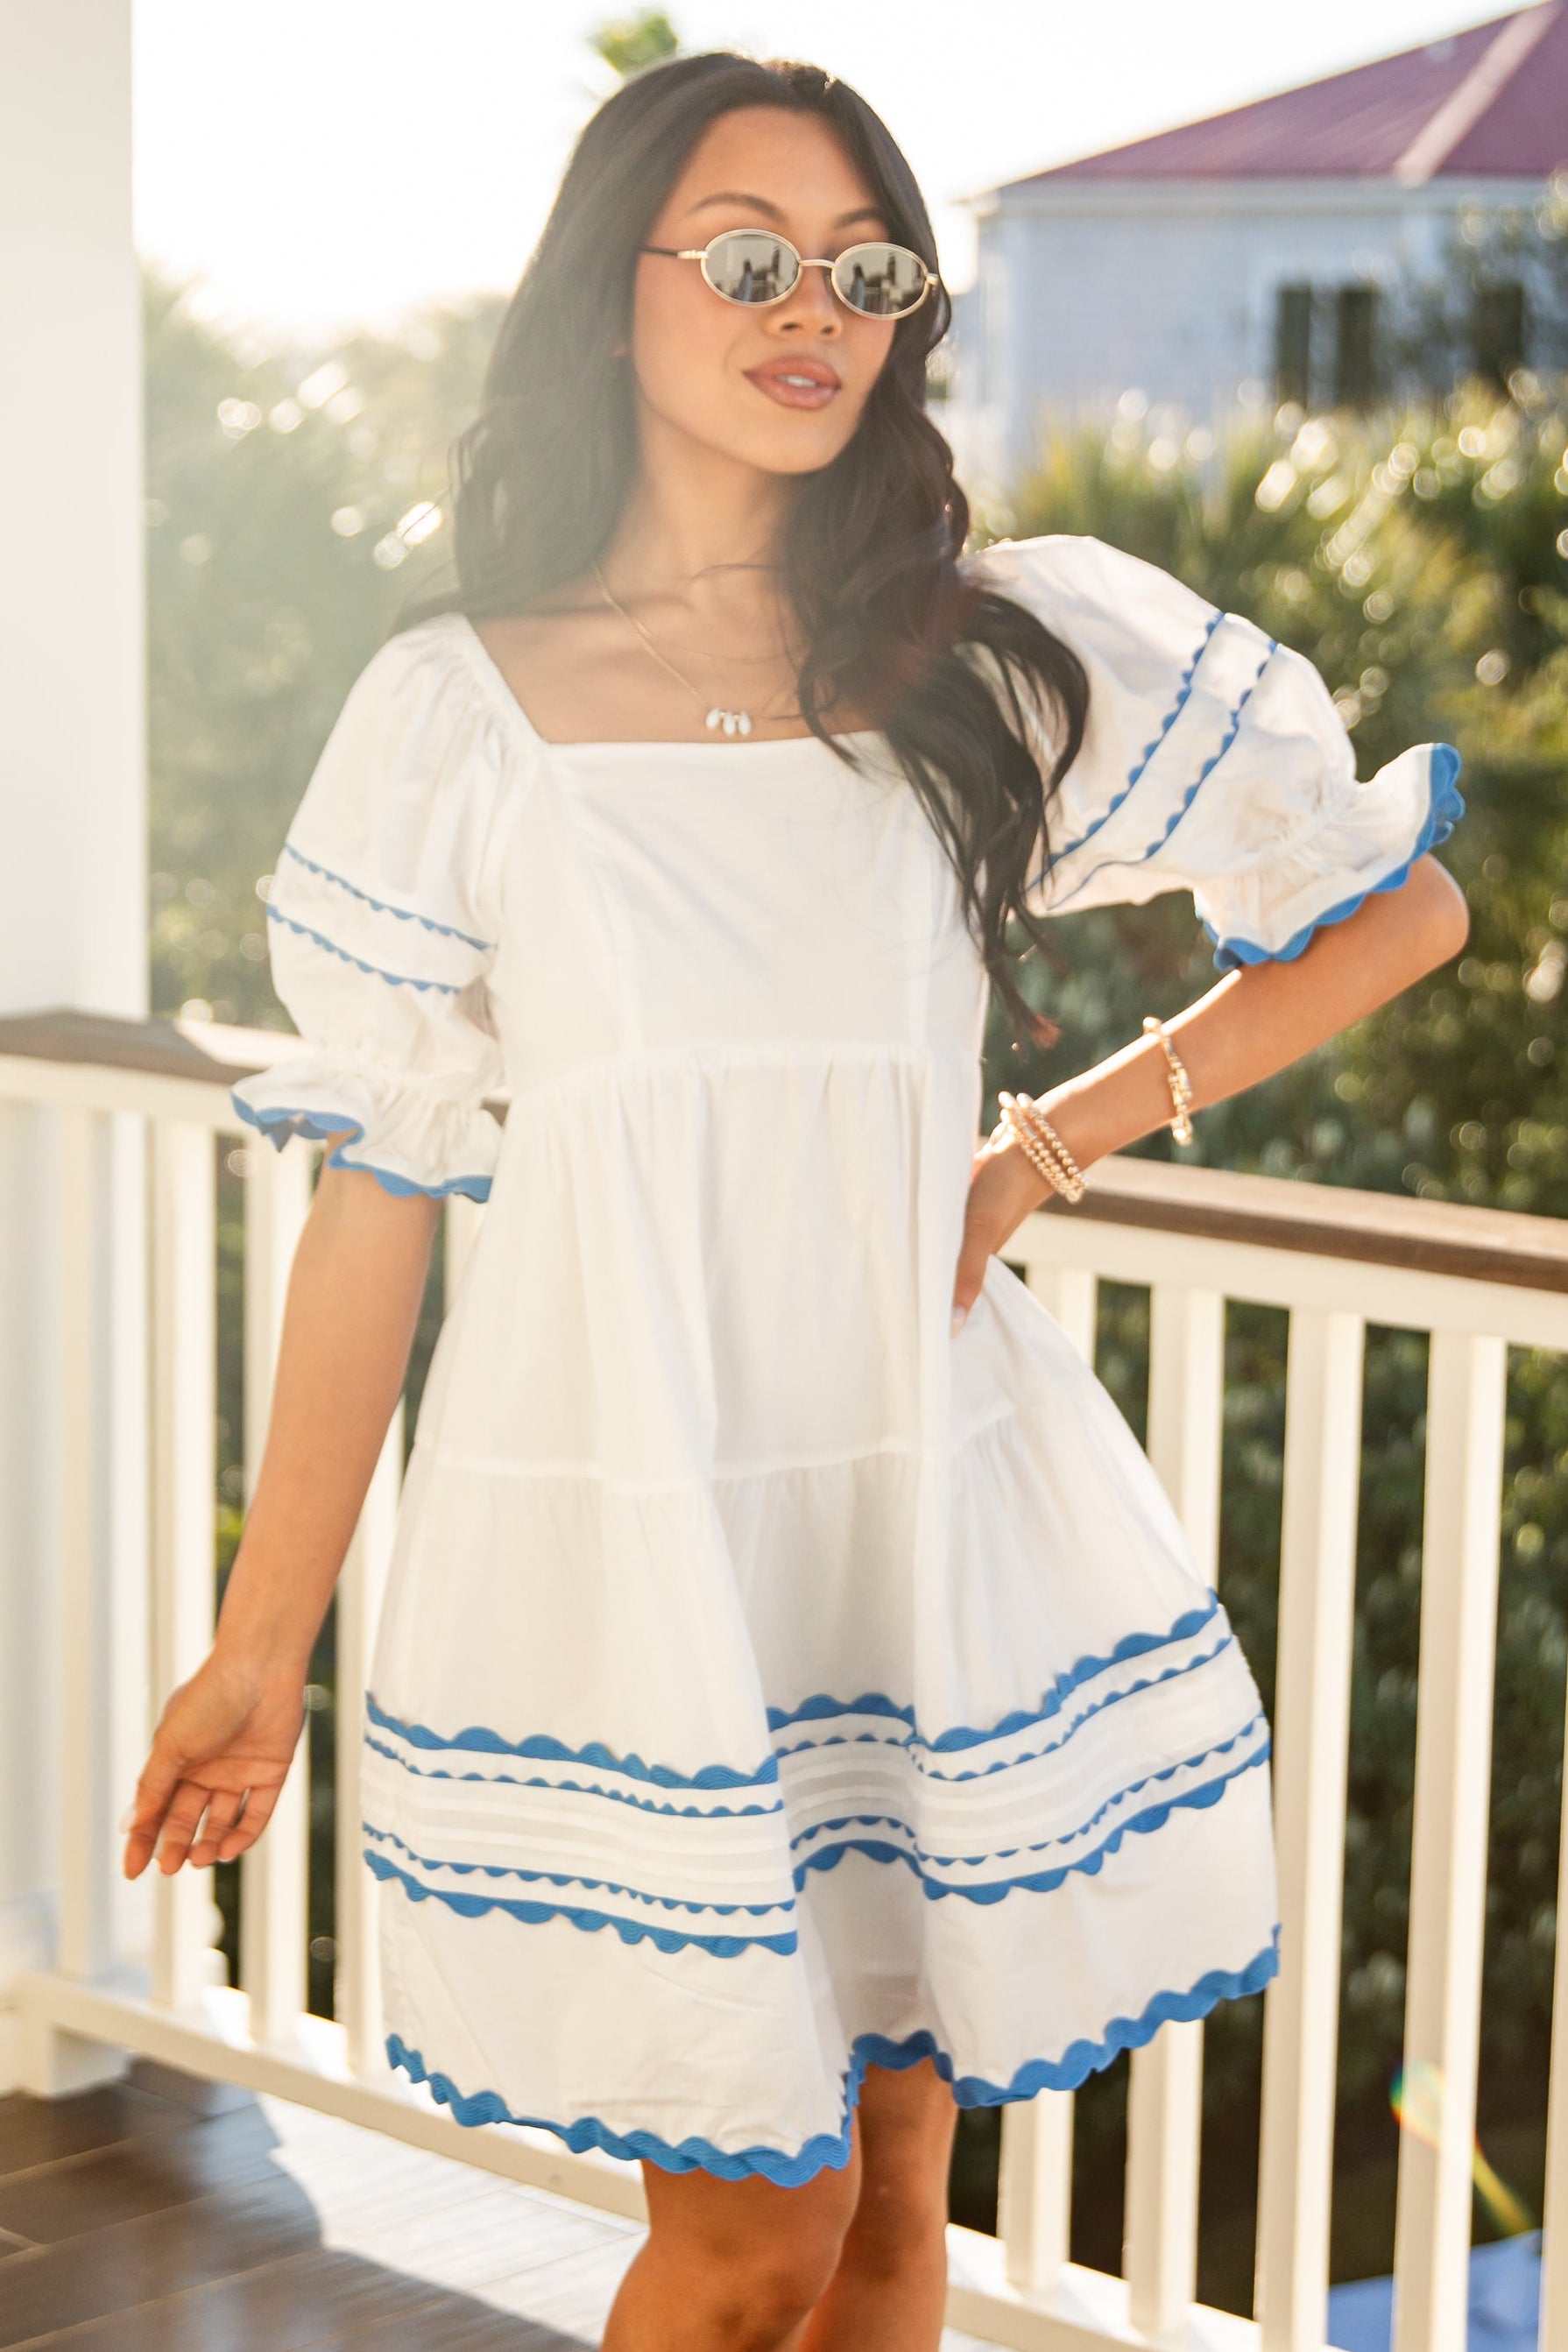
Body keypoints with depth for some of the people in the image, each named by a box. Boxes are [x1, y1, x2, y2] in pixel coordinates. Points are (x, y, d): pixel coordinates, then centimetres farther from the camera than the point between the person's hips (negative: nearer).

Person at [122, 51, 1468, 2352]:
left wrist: (1046, 1149, 3)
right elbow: (376, 1194, 1)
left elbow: (1397, 907, 10)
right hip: (613, 1534, -2)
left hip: (934, 1520, 2)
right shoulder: (458, 709, 0)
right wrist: (263, 1645, 1)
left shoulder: (1017, 654, 4)